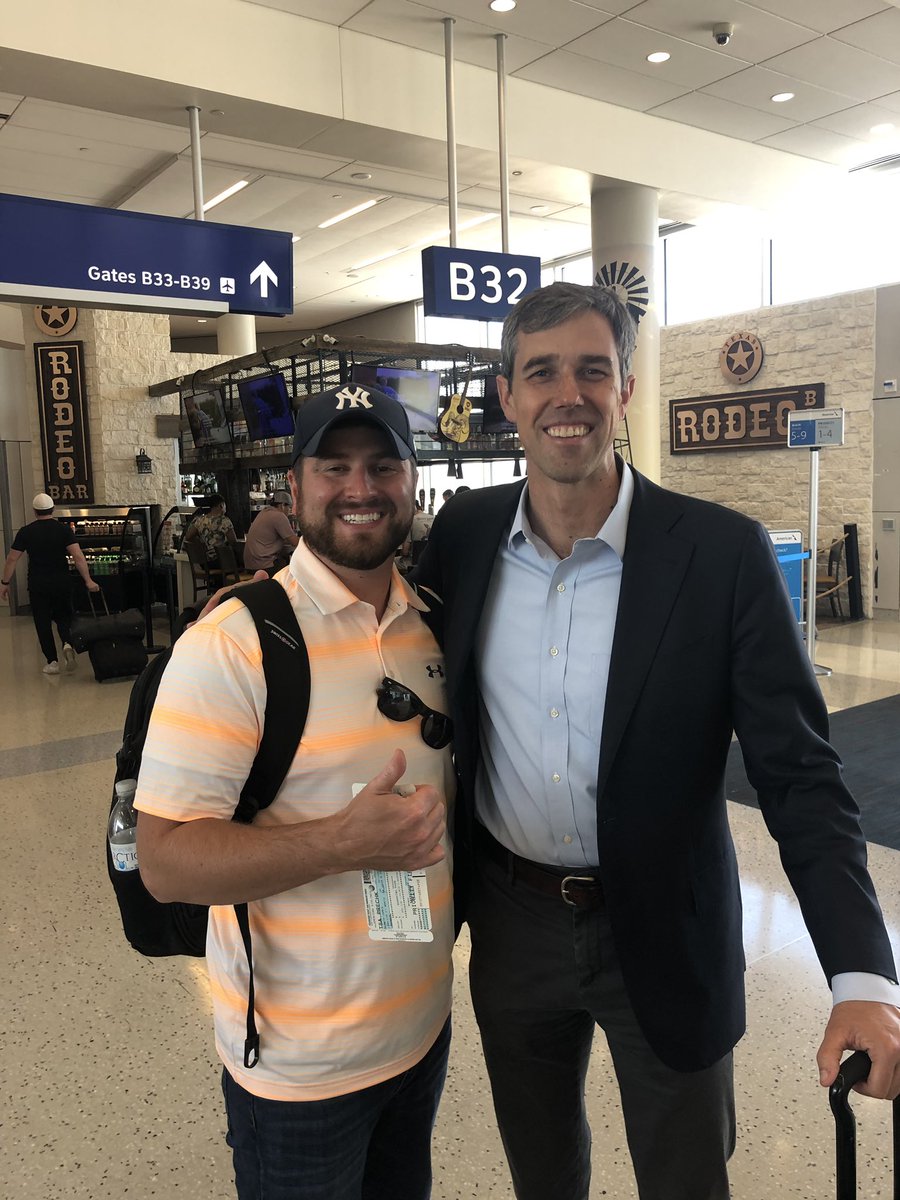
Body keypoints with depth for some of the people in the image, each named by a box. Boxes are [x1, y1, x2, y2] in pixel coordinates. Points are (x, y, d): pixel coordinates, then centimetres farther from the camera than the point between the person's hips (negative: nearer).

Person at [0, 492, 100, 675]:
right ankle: (67, 644, -9)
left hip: (38, 585, -1)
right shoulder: (64, 529, -4)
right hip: (62, 582, 1)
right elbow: (78, 556, -14)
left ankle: (52, 662, 9)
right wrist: (88, 581, -15)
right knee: (63, 616, 18)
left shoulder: (25, 532, -3)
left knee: (43, 622, 9)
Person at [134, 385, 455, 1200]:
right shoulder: (230, 644, -20)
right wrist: (346, 842, -31)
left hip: (426, 1021, 6)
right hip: (300, 1062, -5)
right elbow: (166, 860, -21)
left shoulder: (432, 623, 1)